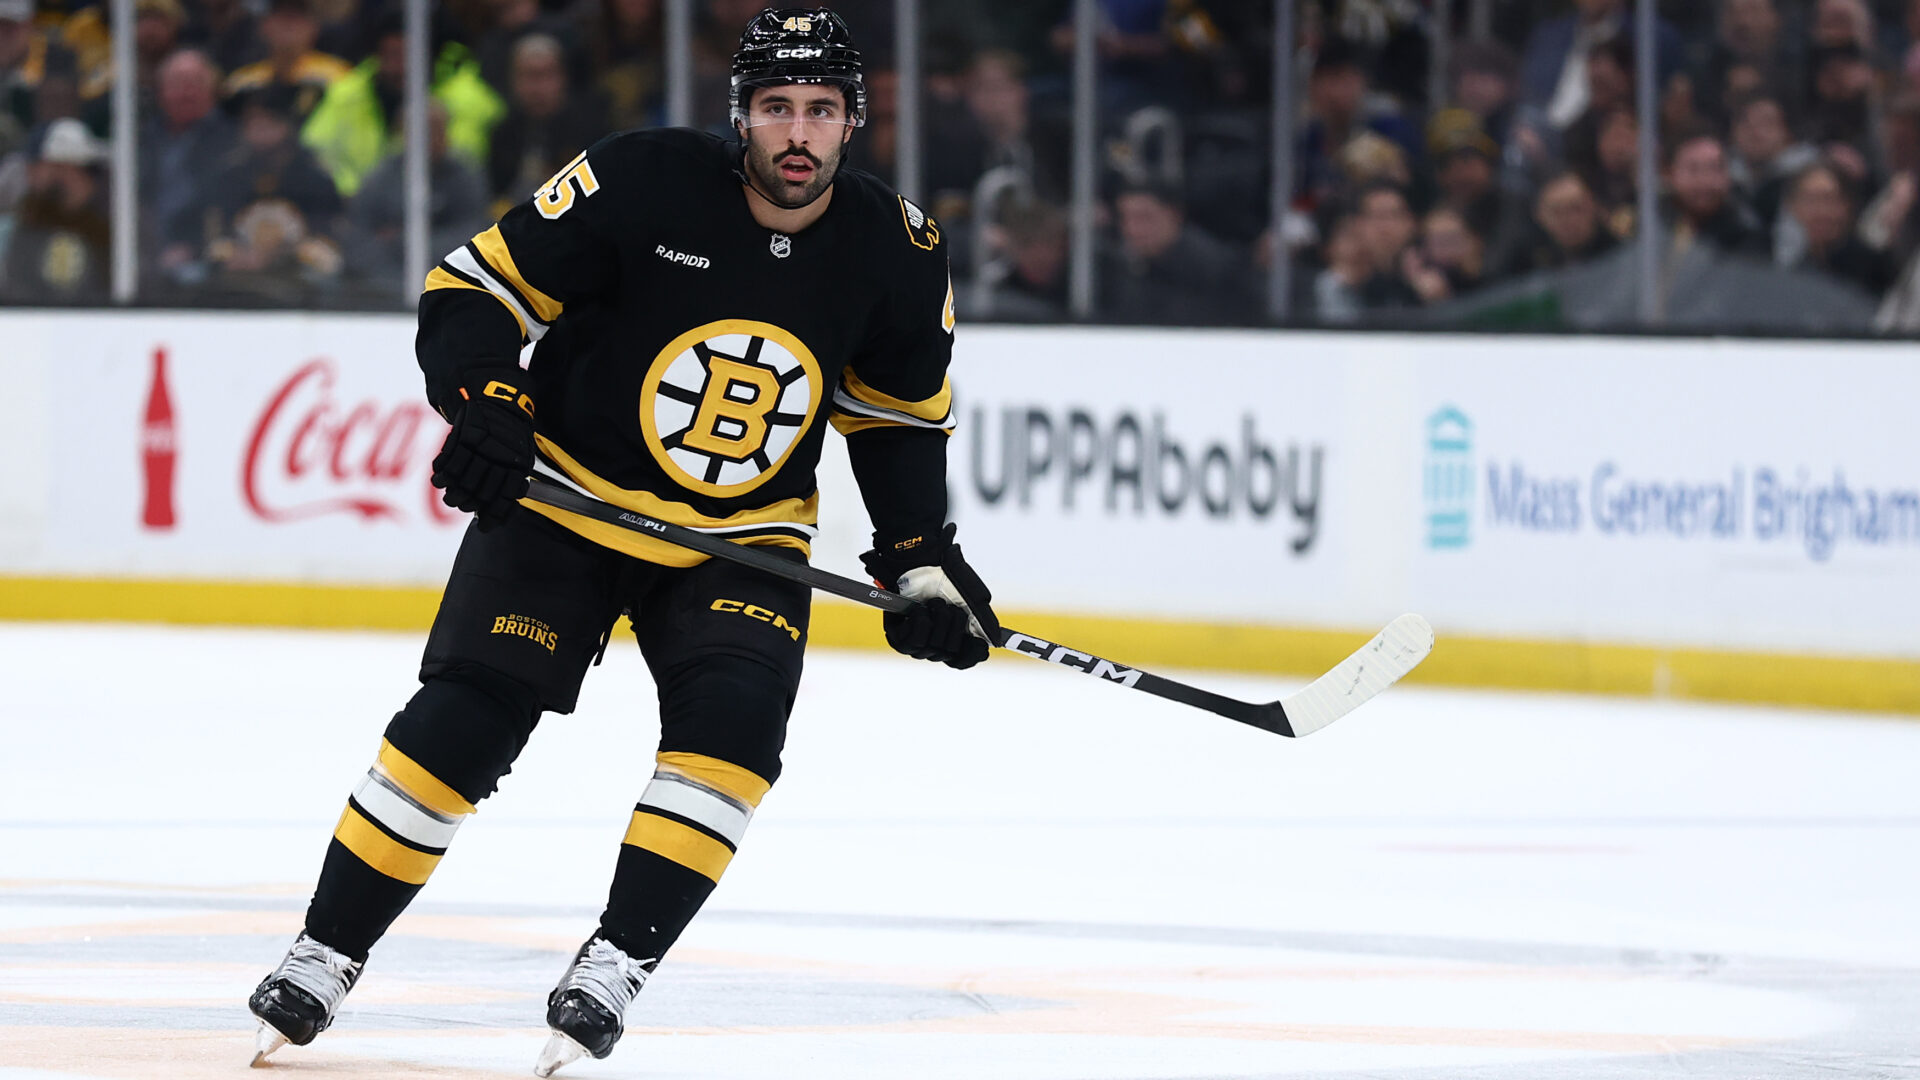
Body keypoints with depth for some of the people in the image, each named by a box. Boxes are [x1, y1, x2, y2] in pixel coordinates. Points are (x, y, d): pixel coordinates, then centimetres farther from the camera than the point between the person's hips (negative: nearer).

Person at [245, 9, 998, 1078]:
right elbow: (476, 287, -13)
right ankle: (327, 953, 3)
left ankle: (617, 961, -14)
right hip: (566, 499, -2)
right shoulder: (640, 182, -20)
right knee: (461, 722, -11)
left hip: (743, 539, 3)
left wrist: (921, 558, 2)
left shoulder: (895, 252, -7)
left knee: (733, 717, -22)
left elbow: (903, 409, 10)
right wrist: (486, 402, -29)